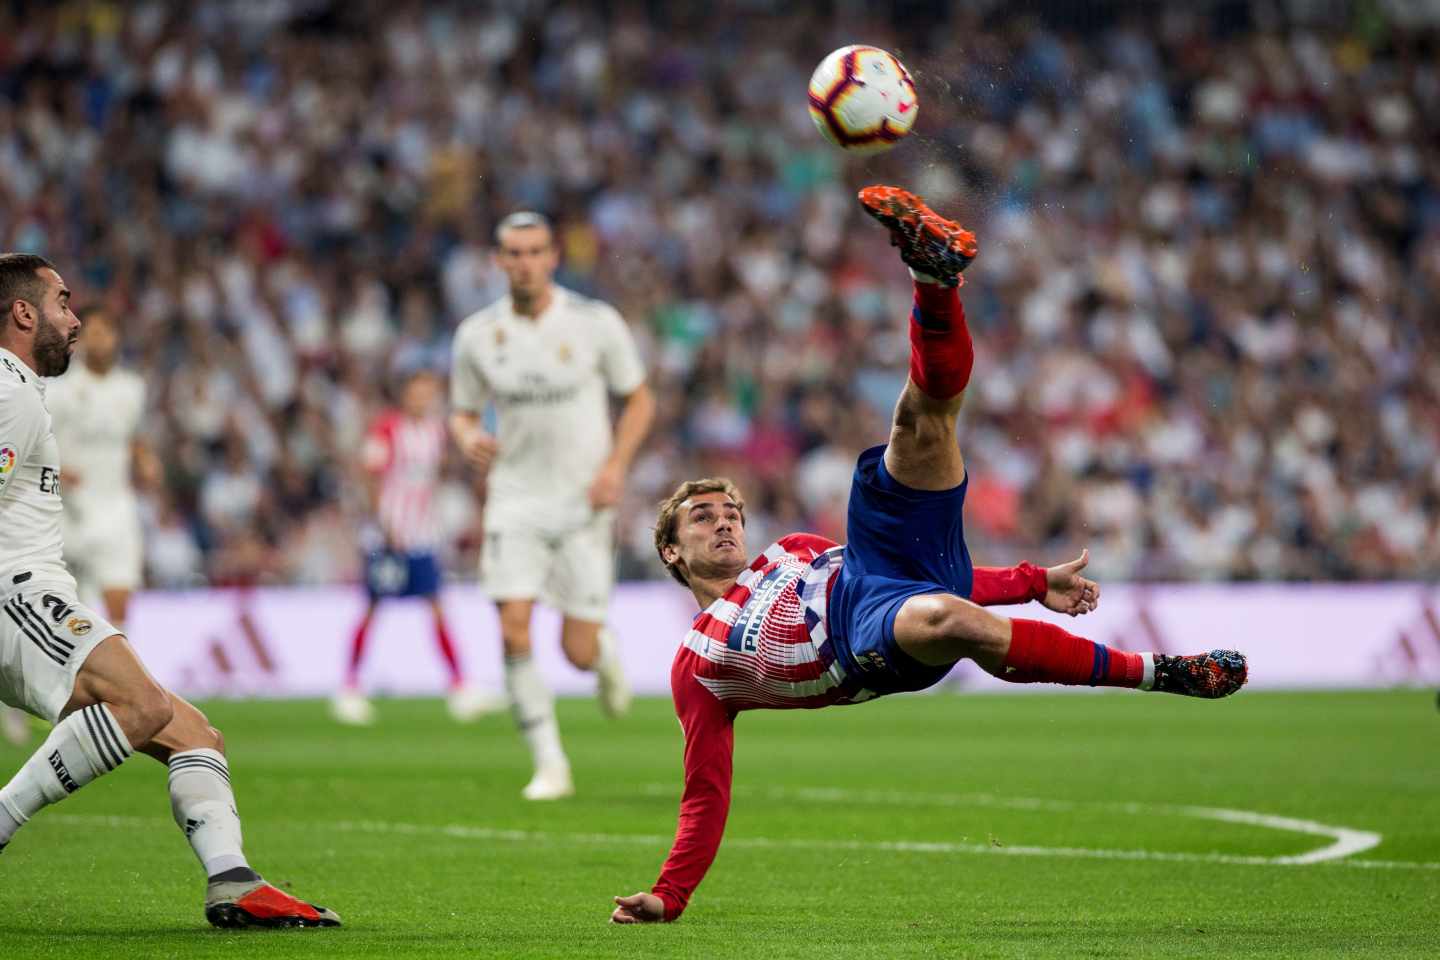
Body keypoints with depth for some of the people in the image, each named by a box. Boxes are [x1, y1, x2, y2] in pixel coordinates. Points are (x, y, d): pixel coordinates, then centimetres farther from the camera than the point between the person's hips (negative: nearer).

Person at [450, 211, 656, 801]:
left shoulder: (595, 323, -6)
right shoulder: (477, 335, -1)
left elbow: (639, 399, 5)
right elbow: (463, 413, 12)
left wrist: (615, 464, -10)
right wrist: (468, 439, -12)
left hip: (583, 503, -1)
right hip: (515, 499, 1)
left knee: (578, 653, -3)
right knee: (514, 632, -16)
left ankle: (606, 653, 36)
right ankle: (550, 766, -5)